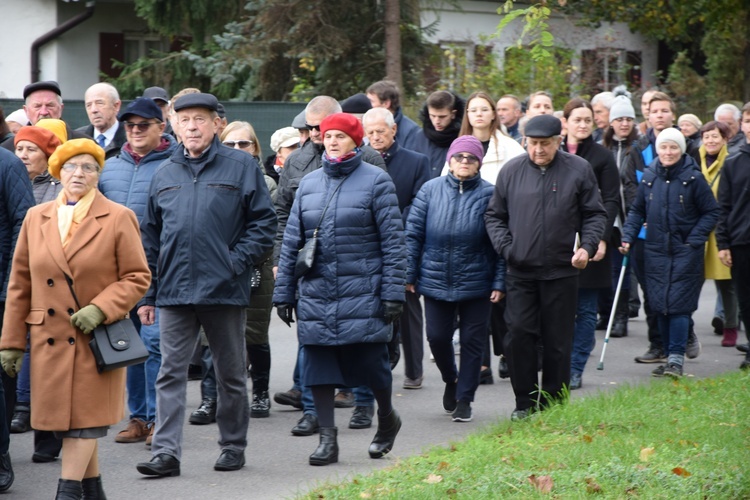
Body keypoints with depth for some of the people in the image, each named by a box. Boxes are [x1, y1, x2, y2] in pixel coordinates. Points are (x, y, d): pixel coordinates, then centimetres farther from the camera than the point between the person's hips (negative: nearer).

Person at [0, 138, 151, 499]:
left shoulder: (118, 218, -2)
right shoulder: (36, 217, 8)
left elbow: (138, 277, -2)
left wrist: (100, 309, -16)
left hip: (97, 338, -4)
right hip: (49, 339, 4)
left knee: (84, 418, -5)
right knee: (62, 418, 7)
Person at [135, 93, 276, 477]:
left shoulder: (241, 167, 0)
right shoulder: (164, 174, 10)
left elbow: (264, 222, -1)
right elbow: (150, 237, 13)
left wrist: (237, 262, -13)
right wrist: (147, 294, 9)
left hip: (225, 290, -2)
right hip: (174, 290, 3)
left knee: (231, 374, 9)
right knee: (171, 373, -2)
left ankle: (233, 446, 21)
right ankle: (166, 452, -3)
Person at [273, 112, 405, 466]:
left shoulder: (376, 181, -1)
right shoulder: (309, 184, 12)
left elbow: (393, 241, -3)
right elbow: (291, 241, 14)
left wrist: (393, 291, -9)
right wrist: (283, 292, 11)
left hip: (362, 291, -4)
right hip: (315, 293, 4)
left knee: (369, 359, -2)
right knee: (318, 366, 0)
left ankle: (386, 417, 26)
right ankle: (327, 438, 7)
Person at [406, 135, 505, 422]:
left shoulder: (489, 195, -4)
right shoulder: (431, 190, 1)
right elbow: (413, 234, 3)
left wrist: (499, 283, -6)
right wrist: (409, 276, 1)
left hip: (476, 283, -1)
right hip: (436, 280, 2)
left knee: (472, 341, 4)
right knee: (437, 336, 5)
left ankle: (464, 398, 17)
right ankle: (451, 381, 33)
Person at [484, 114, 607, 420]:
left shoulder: (578, 170, 2)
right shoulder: (512, 171, 5)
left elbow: (595, 215, 7)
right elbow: (494, 216, 13)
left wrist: (587, 246, -9)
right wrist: (504, 246, -3)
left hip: (561, 271, -1)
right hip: (520, 271, 1)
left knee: (557, 342, 4)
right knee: (518, 334, -7)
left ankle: (552, 404, 14)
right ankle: (525, 402, 5)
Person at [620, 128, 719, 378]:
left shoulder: (693, 178, -6)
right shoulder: (648, 177, 5)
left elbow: (711, 212, 0)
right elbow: (637, 211, 14)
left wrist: (694, 240, -9)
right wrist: (628, 236, 0)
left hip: (685, 253, -4)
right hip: (655, 252, 4)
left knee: (678, 304, -10)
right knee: (660, 306, 5)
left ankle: (676, 359, -8)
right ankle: (669, 357, 15)